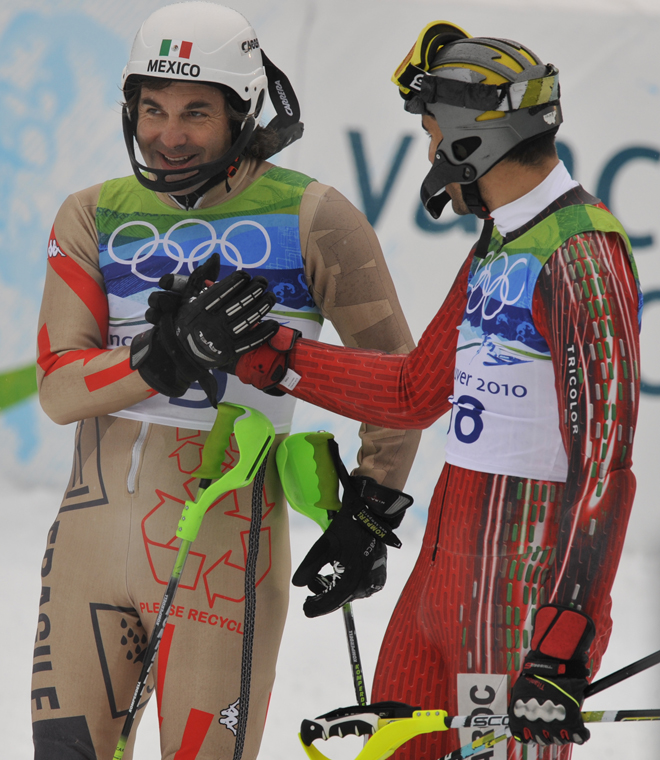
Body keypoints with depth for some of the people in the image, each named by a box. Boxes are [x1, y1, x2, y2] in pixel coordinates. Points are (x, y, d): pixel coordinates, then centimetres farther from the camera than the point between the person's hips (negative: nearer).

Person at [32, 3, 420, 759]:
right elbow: (60, 389, -5)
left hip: (217, 557, -4)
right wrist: (169, 352, -22)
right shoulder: (94, 218, 6)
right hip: (89, 546, 4)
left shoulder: (310, 219, -4)